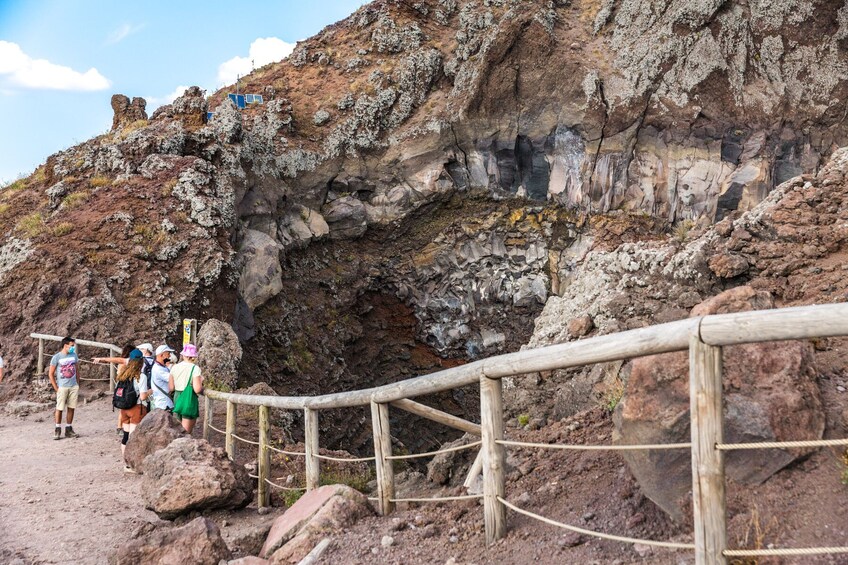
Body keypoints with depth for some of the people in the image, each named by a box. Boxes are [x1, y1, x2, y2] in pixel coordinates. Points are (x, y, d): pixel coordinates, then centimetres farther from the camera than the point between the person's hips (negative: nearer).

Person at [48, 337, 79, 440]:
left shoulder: (74, 355, 6)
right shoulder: (57, 357, -7)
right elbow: (51, 374, -3)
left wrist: (77, 383, 8)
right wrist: (56, 388, -7)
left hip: (74, 386, 4)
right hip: (62, 387, -4)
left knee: (71, 408, 6)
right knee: (59, 409, -2)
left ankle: (68, 429, 16)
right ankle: (58, 430, 8)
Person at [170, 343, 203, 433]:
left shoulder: (174, 367, 2)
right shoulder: (195, 368, -12)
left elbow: (171, 388, 6)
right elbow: (197, 389, -18)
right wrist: (201, 381, 1)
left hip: (177, 399, 5)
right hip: (189, 400, -5)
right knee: (186, 432, 2)